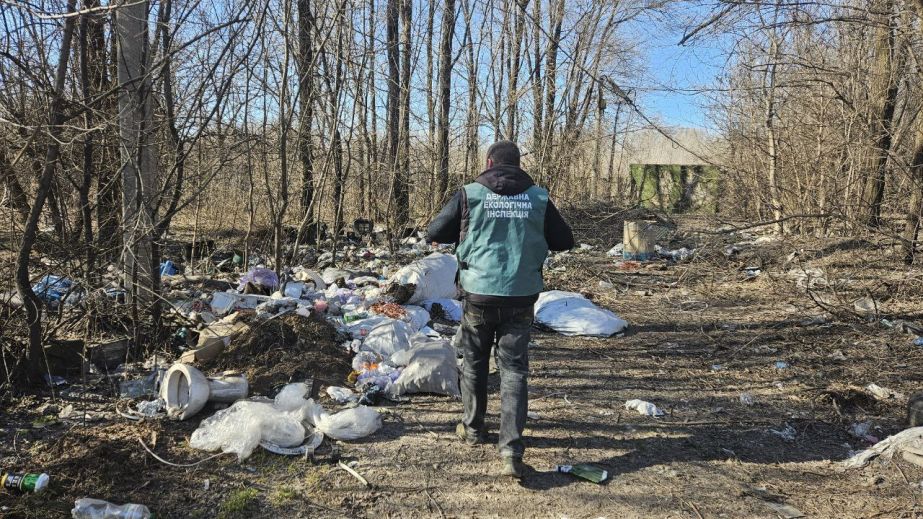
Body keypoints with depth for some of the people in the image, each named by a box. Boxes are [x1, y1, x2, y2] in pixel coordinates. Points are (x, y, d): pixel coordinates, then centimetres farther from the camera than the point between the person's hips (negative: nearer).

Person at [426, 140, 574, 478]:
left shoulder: (470, 194, -3)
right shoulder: (538, 198, 2)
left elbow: (434, 234, 2)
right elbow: (565, 241, 10)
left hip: (479, 295, -1)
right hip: (521, 298, 1)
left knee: (474, 363, 19)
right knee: (514, 370, 5)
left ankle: (473, 428, 34)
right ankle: (511, 449, -3)